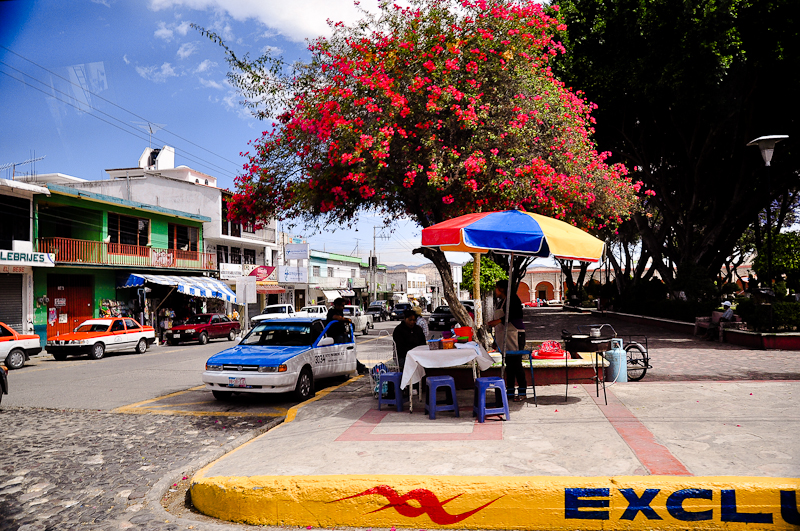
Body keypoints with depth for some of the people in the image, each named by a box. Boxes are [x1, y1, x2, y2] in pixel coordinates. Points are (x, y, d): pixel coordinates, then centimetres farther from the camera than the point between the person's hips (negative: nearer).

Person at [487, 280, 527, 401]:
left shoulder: (513, 299, -8)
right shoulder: (500, 302, 19)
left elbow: (516, 315, -21)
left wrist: (499, 321, -26)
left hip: (514, 334, -9)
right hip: (503, 335, 9)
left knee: (516, 363, -8)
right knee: (508, 364, 10)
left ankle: (522, 392, -1)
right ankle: (510, 391, 14)